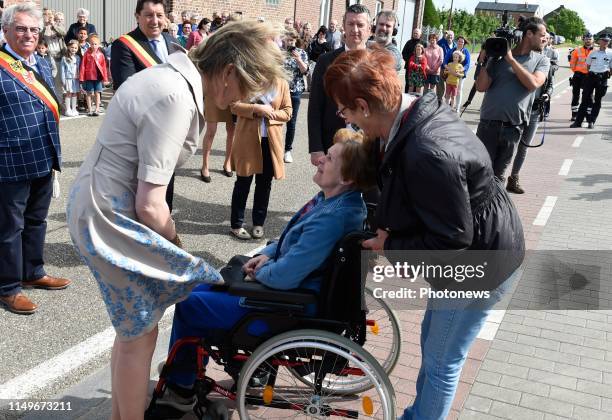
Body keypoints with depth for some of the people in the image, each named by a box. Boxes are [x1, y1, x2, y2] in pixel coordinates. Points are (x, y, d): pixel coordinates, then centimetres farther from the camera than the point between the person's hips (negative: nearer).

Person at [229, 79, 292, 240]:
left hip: (271, 140, 2)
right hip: (247, 139, -2)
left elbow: (287, 112, 4)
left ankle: (258, 223, 23)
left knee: (265, 183, 10)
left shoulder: (282, 84, 4)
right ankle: (236, 224, 15)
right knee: (243, 182, 5)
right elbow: (234, 106, -6)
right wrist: (256, 109, -19)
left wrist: (270, 113, -14)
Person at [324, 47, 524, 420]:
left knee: (441, 361, 8)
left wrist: (390, 245, -16)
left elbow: (452, 240, -29)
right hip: (472, 249, 10)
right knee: (432, 340, 26)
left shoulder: (428, 154, -36)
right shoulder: (416, 111, -6)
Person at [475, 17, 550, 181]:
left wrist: (511, 59, -9)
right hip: (489, 123, -1)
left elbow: (533, 84, -11)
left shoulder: (542, 61, 9)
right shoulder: (499, 55, 5)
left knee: (498, 175, 9)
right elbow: (481, 87, 0)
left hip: (513, 127, 1)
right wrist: (485, 61, -10)